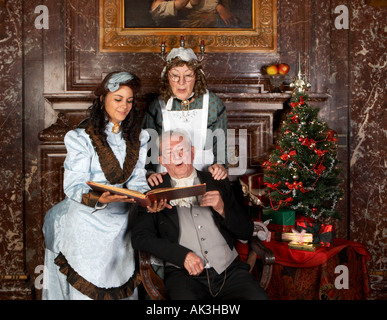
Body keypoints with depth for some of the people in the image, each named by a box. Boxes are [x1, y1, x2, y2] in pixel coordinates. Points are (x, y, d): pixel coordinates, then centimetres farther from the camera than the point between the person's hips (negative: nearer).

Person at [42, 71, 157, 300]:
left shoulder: (137, 137, 6)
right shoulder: (82, 138, -10)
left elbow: (137, 180, 3)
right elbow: (74, 187, -16)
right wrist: (100, 199, -35)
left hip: (120, 223, 5)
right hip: (88, 223, -4)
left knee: (123, 286, 12)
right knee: (87, 287, 4)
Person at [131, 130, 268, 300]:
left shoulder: (218, 184, 16)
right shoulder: (155, 191, 9)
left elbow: (247, 232, 15)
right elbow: (139, 237, -1)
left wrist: (223, 209, -4)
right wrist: (182, 255, -12)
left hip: (229, 268, 3)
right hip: (184, 272, -2)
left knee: (258, 297, -24)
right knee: (185, 297, -34)